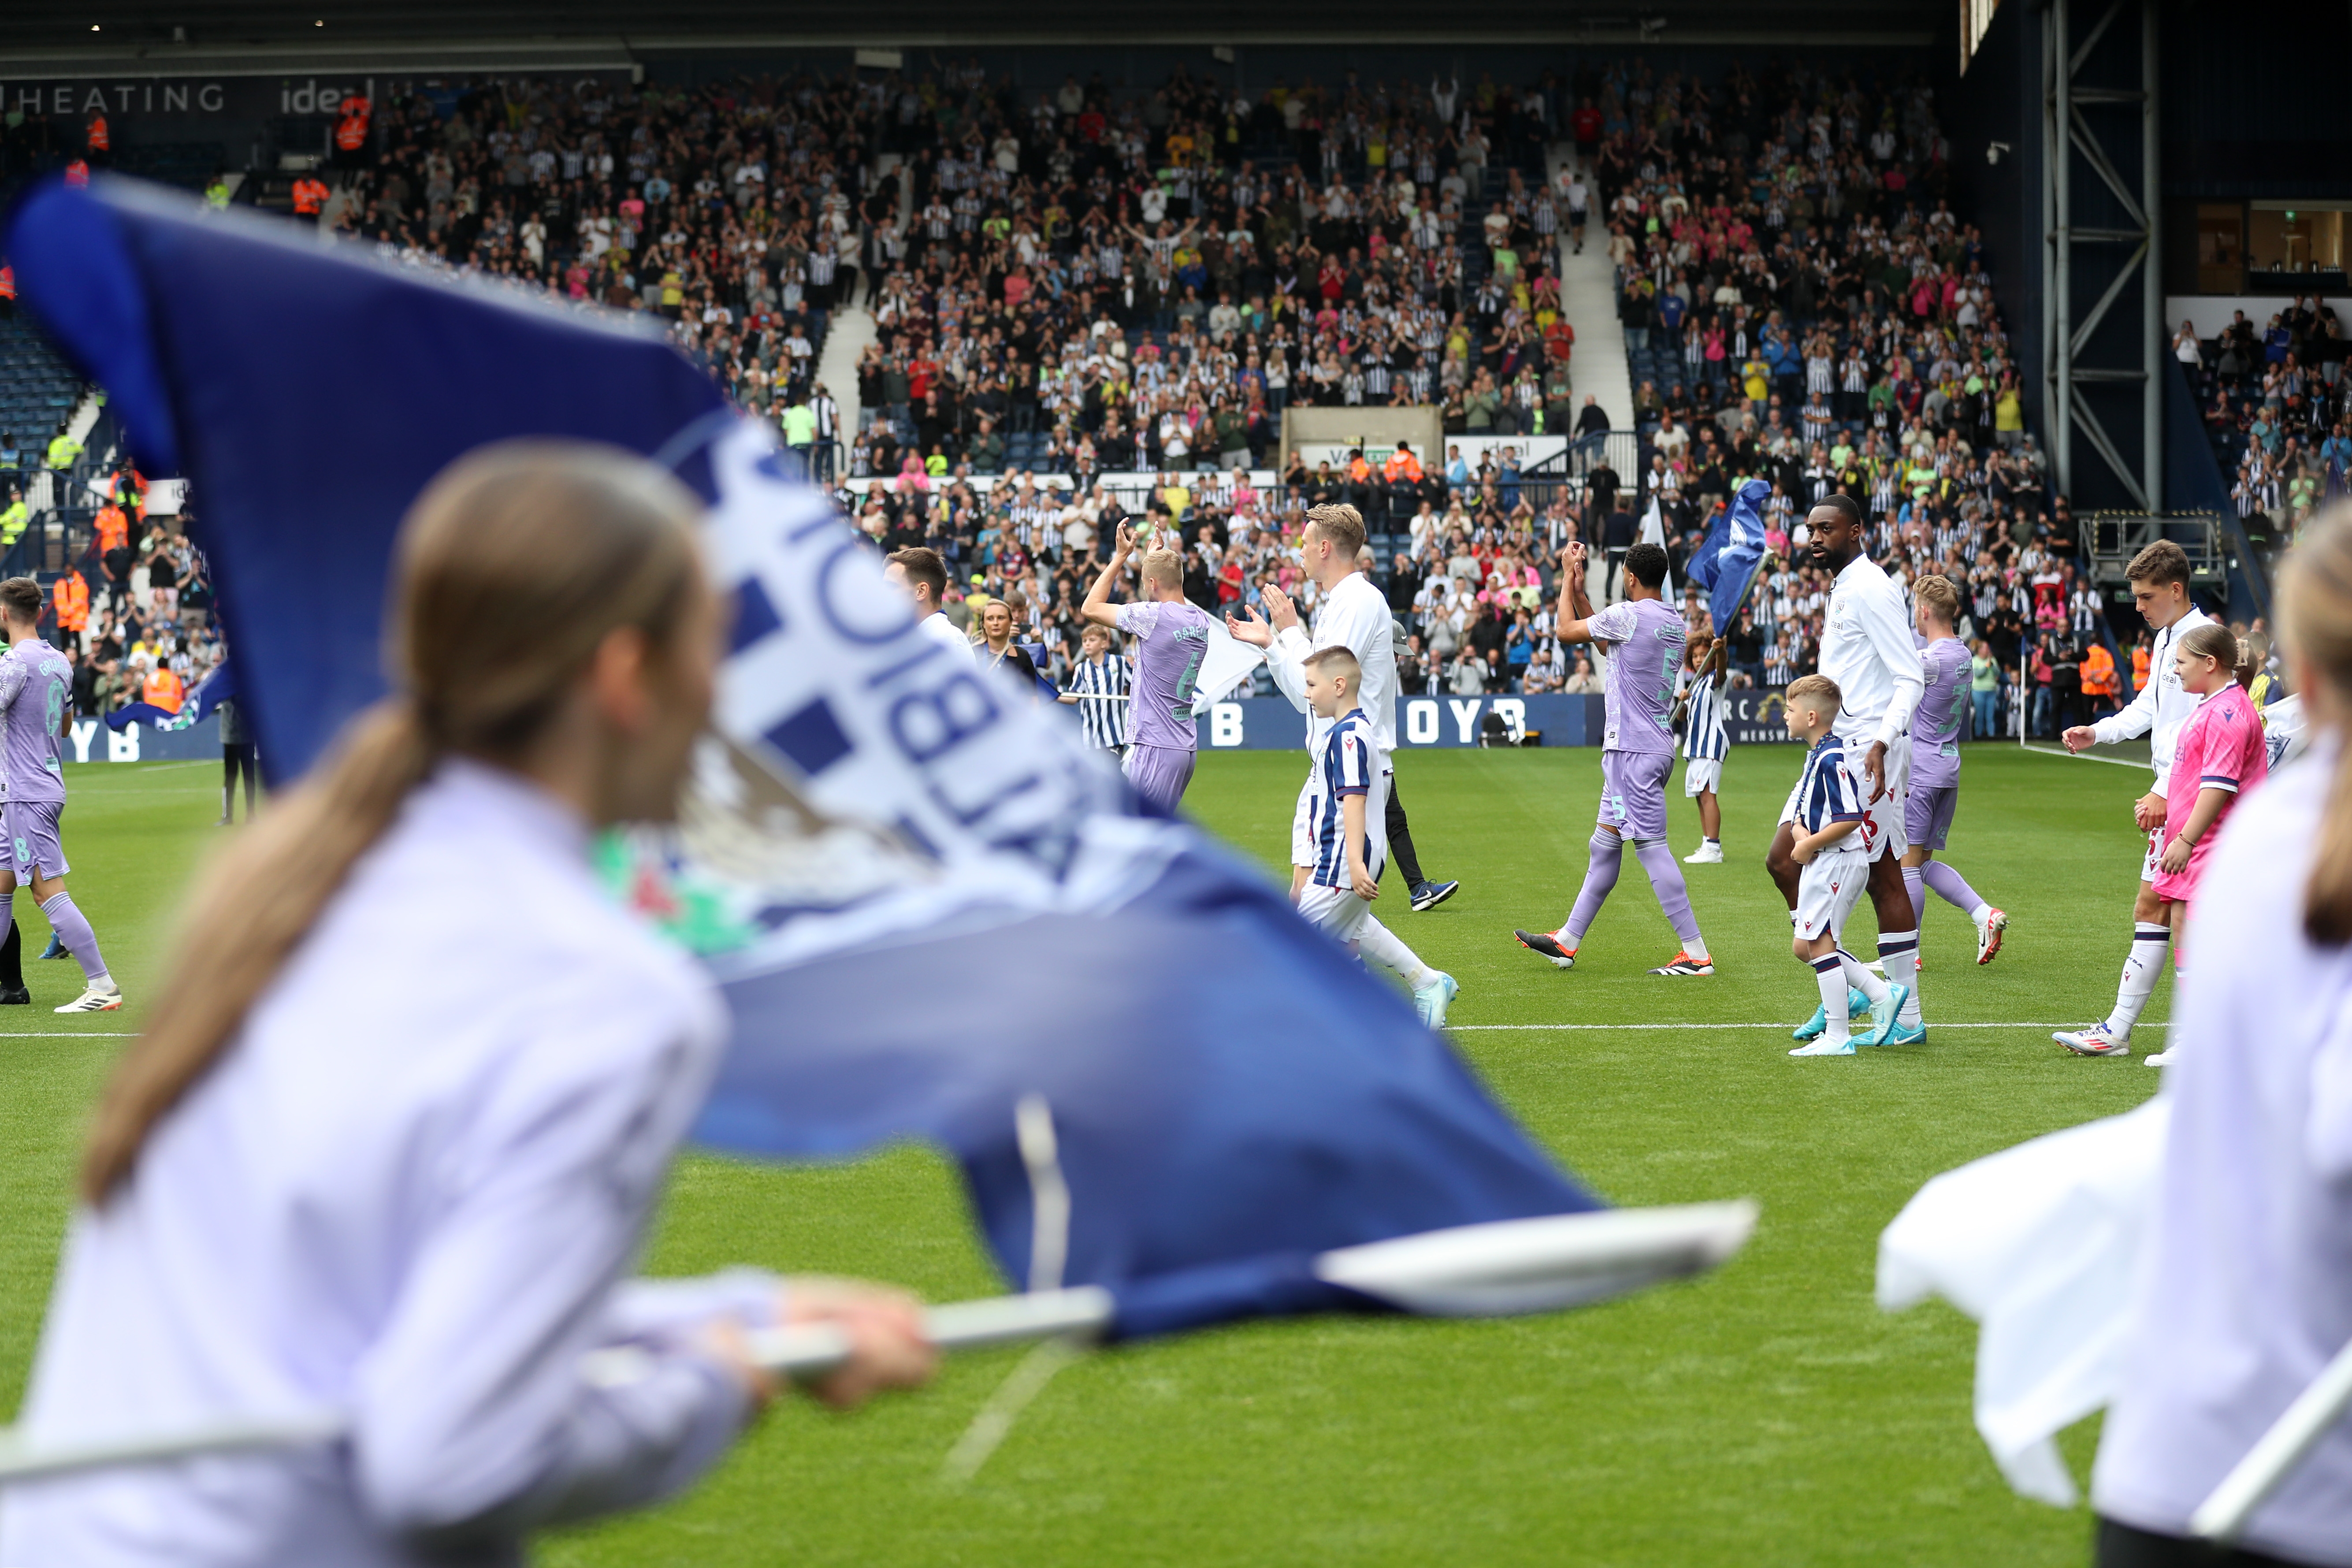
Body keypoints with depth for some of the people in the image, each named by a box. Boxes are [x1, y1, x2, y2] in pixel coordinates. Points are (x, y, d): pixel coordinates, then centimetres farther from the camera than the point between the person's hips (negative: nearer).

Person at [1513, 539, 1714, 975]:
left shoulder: (1629, 615, -14)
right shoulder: (1673, 622, 13)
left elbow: (1566, 629, -2)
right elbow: (1606, 645, 26)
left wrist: (1568, 576, 10)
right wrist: (1578, 588, 27)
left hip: (1634, 751, -10)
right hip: (1655, 747, 10)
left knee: (1652, 847, -10)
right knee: (1605, 845, 15)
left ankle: (1697, 954, -12)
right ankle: (1567, 942, 24)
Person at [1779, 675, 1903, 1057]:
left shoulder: (1832, 759, -19)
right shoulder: (1815, 754, 14)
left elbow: (1850, 818, -25)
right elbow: (1804, 810, 21)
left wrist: (1811, 845, -16)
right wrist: (1801, 832, -1)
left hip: (1838, 862, -11)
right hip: (1821, 864, 11)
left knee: (1820, 945, -8)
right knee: (1804, 946, 12)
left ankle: (1837, 1037, -3)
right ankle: (1880, 993, 15)